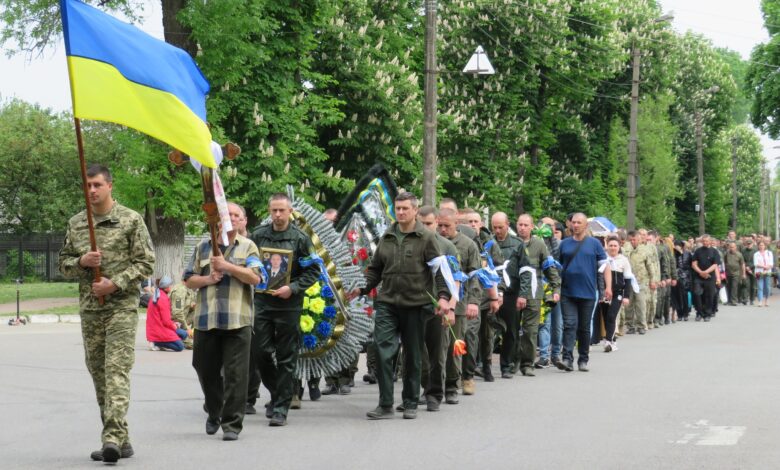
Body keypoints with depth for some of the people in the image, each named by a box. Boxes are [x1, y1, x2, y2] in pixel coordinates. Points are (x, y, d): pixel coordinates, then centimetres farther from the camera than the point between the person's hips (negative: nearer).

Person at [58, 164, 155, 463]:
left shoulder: (131, 220, -2)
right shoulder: (75, 223, 12)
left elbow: (145, 263, -4)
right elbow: (64, 264, 16)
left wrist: (114, 284, -14)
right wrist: (82, 262, -6)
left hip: (122, 306, -5)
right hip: (89, 308, 6)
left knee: (116, 370, -15)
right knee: (99, 374, 7)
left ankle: (113, 437, -23)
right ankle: (121, 439, 15)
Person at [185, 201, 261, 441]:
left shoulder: (247, 247, 7)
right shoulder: (203, 247, 15)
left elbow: (255, 277, -6)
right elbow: (189, 280, 14)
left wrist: (226, 266, -11)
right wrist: (207, 280, -6)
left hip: (238, 320, -3)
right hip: (206, 320, 3)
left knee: (235, 374, -6)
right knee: (206, 370, 12)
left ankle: (232, 423, -1)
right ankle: (214, 413, 34)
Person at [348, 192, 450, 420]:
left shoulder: (426, 238, -3)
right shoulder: (386, 238, 10)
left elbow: (440, 269, -6)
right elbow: (375, 269, 17)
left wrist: (443, 295, -18)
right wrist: (362, 288, 3)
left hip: (415, 305, -3)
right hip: (387, 304, 3)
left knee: (412, 356, 8)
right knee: (383, 352, -8)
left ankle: (410, 404, 19)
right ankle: (385, 405, -2)